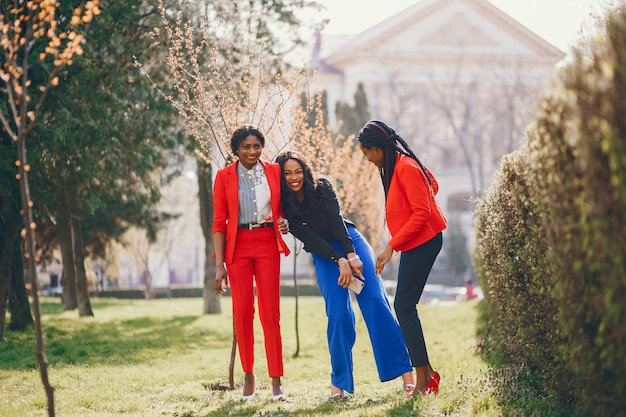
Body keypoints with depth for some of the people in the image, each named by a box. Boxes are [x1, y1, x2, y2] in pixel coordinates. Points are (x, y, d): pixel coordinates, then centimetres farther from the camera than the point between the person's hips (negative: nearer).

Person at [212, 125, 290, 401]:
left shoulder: (274, 171, 6)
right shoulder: (224, 176, 1)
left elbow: (282, 208, 16)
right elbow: (219, 223, 0)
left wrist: (283, 222, -9)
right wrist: (219, 265, -5)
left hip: (267, 245, 1)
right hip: (238, 246, 0)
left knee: (270, 312, -3)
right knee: (242, 311, 0)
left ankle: (276, 380, -1)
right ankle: (248, 374, 13)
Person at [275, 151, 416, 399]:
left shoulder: (322, 188, -3)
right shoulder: (285, 207, -4)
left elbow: (337, 221, -12)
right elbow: (310, 239, -11)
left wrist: (352, 256, -23)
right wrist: (340, 262, -21)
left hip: (351, 241, 0)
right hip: (324, 255, 0)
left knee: (375, 301, -15)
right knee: (338, 315, -15)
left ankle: (405, 369, -16)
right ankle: (339, 381, -1)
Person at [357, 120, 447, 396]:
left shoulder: (406, 168, -17)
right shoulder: (395, 166, 11)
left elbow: (422, 213, -21)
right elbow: (432, 185, 22)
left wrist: (391, 246, -21)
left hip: (422, 241, -10)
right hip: (416, 242, 10)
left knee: (404, 306, -9)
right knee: (404, 306, 8)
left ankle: (423, 378, -7)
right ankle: (426, 373, 11)